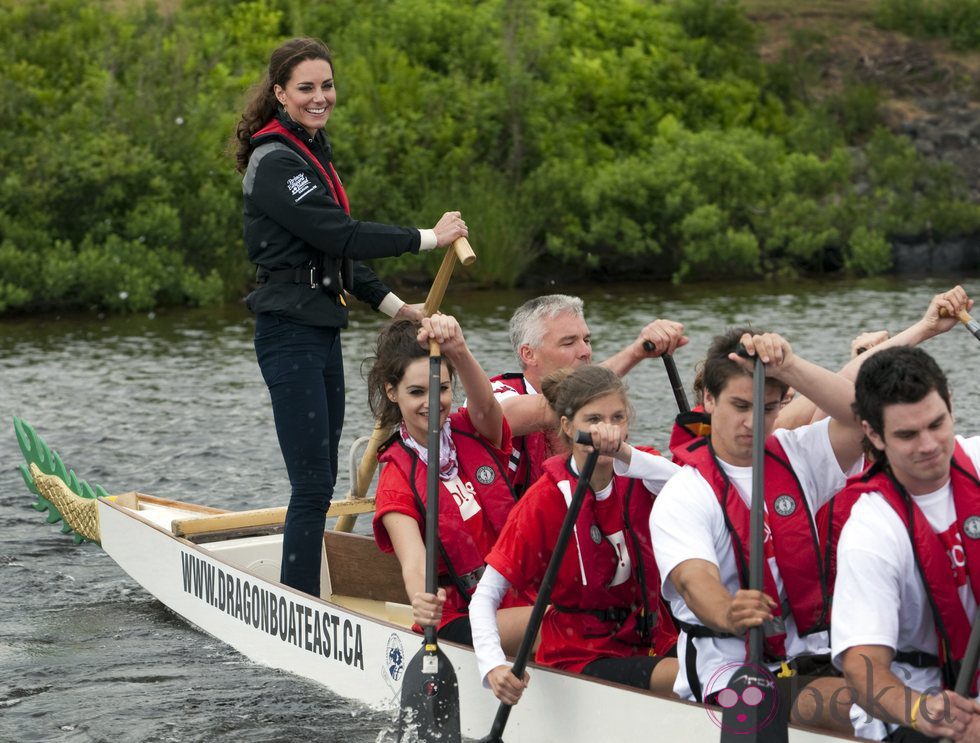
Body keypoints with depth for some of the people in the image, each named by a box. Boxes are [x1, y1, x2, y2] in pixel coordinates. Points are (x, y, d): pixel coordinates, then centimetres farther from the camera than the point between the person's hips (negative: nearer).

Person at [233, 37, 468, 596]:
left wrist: (395, 307, 15)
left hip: (322, 330, 10)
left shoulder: (312, 151, 16)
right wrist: (429, 238, -15)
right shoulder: (275, 162, -14)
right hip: (291, 333, -10)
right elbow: (339, 236, -20)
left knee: (322, 480, 12)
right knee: (313, 483, -10)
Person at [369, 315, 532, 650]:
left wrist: (459, 352, -41)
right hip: (458, 618, -4)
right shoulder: (397, 480, -2)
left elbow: (484, 406, -19)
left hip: (520, 597, 4)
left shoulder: (475, 433, 8)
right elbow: (414, 562, -19)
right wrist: (421, 601, -44)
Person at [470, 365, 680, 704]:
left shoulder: (639, 471, 1)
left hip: (653, 642, 4)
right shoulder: (545, 500, -9)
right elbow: (485, 595, -11)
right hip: (580, 657, -4)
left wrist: (622, 453, -42)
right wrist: (493, 666, -29)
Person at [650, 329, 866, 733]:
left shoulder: (796, 457, 12)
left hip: (813, 658, 5)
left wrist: (787, 366, -17)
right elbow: (694, 579, -20)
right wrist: (728, 614, -43)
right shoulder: (680, 497, -2)